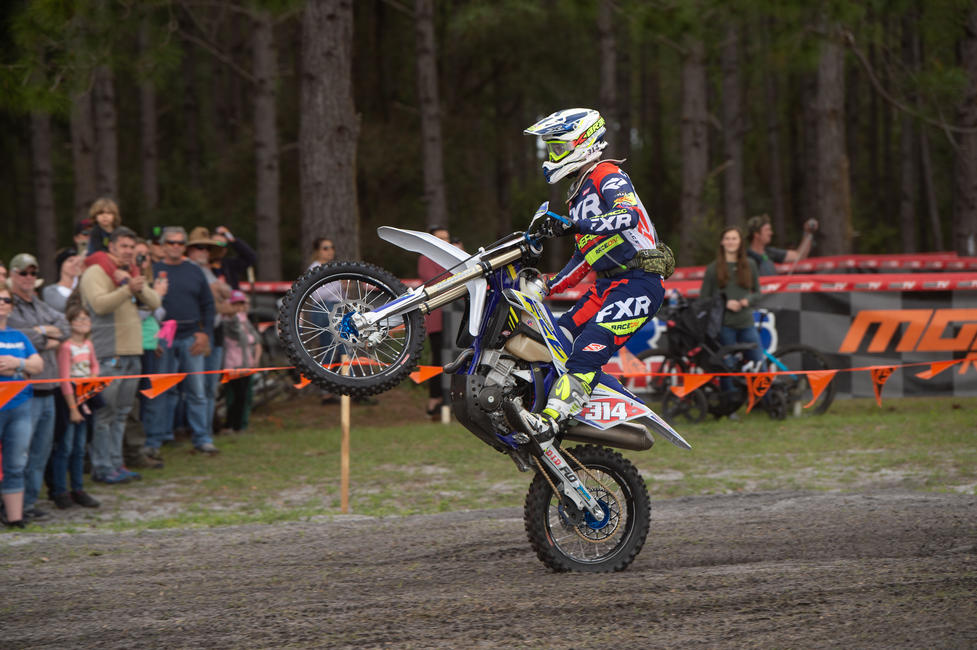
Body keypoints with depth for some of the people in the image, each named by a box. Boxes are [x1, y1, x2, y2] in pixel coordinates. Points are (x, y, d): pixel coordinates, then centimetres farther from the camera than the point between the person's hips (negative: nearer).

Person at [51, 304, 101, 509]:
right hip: (68, 400, -7)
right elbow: (65, 379, -16)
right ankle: (59, 492, 2)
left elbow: (94, 364, 24)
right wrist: (73, 408, -16)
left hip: (84, 399, 7)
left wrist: (93, 375, 1)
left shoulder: (88, 345, 7)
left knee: (79, 448, 12)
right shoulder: (66, 347, -15)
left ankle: (78, 490, 18)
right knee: (64, 448, -3)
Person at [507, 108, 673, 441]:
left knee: (589, 348, -24)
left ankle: (549, 421, -36)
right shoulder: (579, 191, 23)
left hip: (639, 280, -10)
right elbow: (584, 256, 29)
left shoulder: (608, 176, -6)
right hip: (608, 285, 10)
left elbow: (628, 215, -28)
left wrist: (572, 226, -35)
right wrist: (547, 287, 22)